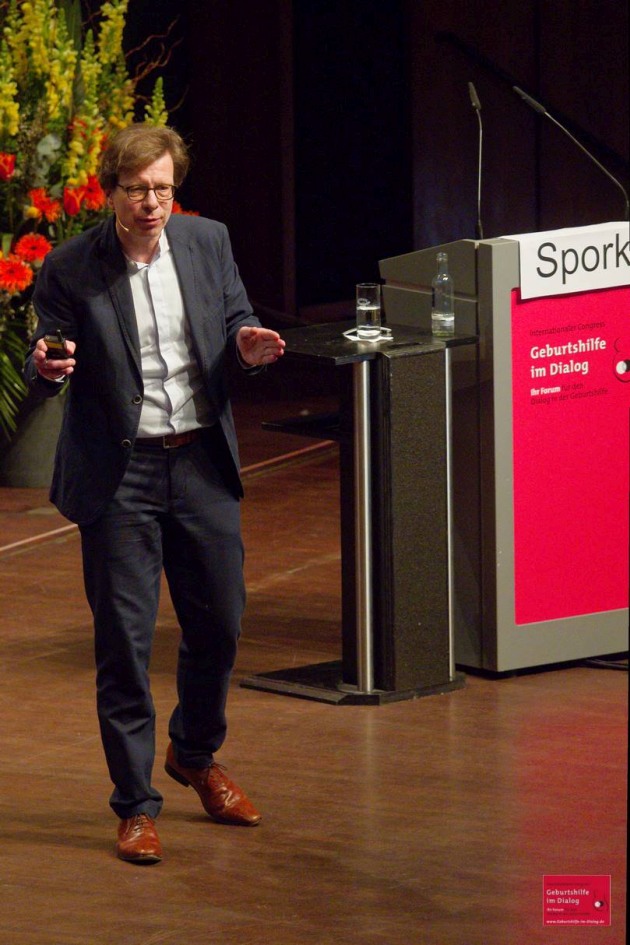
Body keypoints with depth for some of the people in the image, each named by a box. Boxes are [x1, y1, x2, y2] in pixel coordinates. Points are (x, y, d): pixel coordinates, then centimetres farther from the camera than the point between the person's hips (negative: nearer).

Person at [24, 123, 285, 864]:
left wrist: (247, 343, -11)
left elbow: (235, 319, 12)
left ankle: (196, 755, 39)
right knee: (123, 641, -1)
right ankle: (136, 806, 10)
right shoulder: (70, 269, -10)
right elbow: (44, 374, -3)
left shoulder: (207, 242, 0)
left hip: (202, 463, 4)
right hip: (118, 472, -4)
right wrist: (46, 367, -26)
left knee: (219, 624, 13)